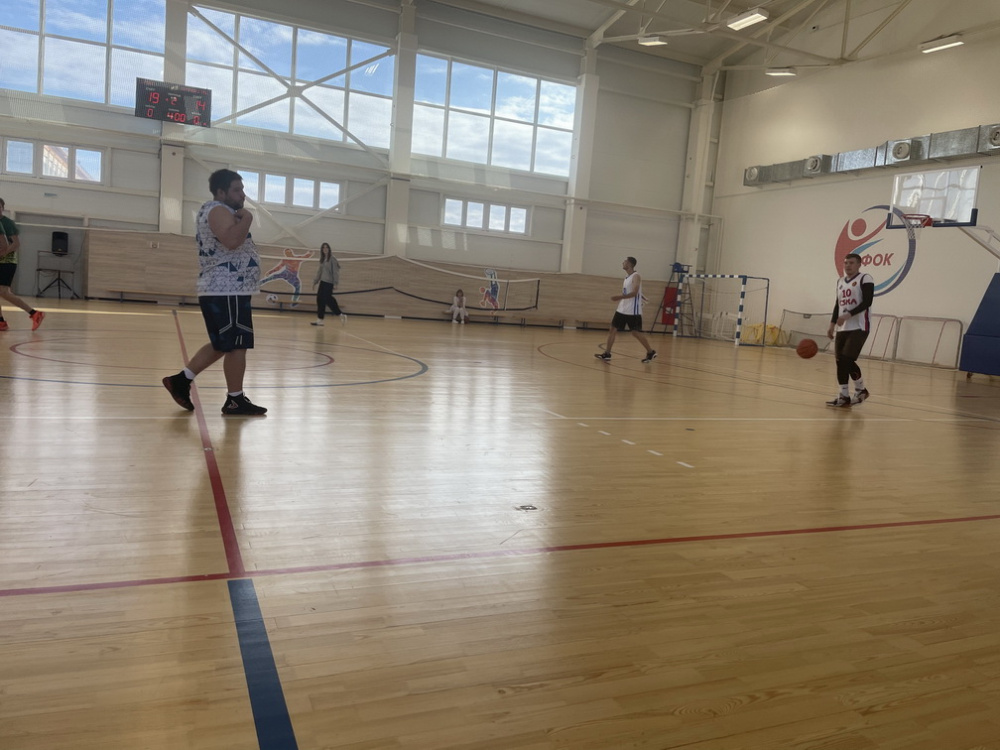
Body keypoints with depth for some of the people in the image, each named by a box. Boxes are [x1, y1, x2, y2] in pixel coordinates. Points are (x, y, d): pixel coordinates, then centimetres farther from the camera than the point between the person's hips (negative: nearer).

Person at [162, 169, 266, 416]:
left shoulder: (220, 212, 21)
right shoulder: (218, 210, -12)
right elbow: (232, 241, -30)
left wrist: (242, 218, 15)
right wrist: (246, 218, -17)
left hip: (223, 290, 11)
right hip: (227, 291, -11)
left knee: (222, 345, 17)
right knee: (236, 345, -4)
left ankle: (181, 380, 20)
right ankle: (235, 400, 4)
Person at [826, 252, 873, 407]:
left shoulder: (865, 279, -7)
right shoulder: (840, 281, 17)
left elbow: (867, 302, -17)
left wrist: (848, 315, -25)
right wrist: (832, 324, 14)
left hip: (859, 328, -7)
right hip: (842, 328, 7)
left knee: (847, 360, -14)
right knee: (840, 362, 3)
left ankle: (861, 389, 8)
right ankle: (844, 396, 9)